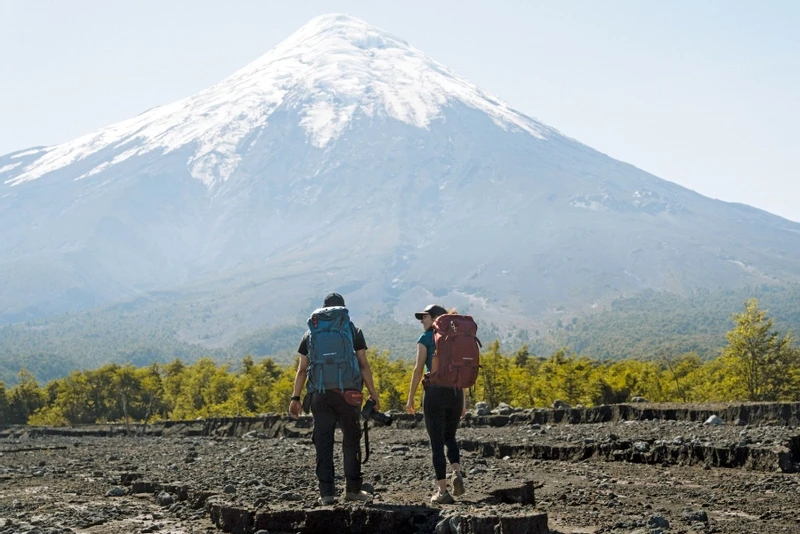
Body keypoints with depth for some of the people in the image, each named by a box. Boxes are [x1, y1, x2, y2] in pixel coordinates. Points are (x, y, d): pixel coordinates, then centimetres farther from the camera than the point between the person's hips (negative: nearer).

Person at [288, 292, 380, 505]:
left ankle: (326, 492, 2)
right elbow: (364, 365, -1)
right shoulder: (353, 331, 4)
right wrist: (373, 394, 4)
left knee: (323, 444, 4)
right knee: (351, 441, 9)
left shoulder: (311, 334, 9)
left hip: (320, 395, 1)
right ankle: (352, 489, 9)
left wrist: (295, 398, 9)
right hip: (348, 393, -1)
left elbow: (302, 369, 6)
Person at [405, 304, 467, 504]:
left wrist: (410, 397, 1)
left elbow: (418, 369, -6)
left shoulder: (426, 339, -1)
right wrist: (463, 401, 15)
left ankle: (442, 491, 2)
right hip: (456, 392, 4)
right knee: (450, 437, 21)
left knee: (437, 442, 3)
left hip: (435, 392, -4)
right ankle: (456, 472, -6)